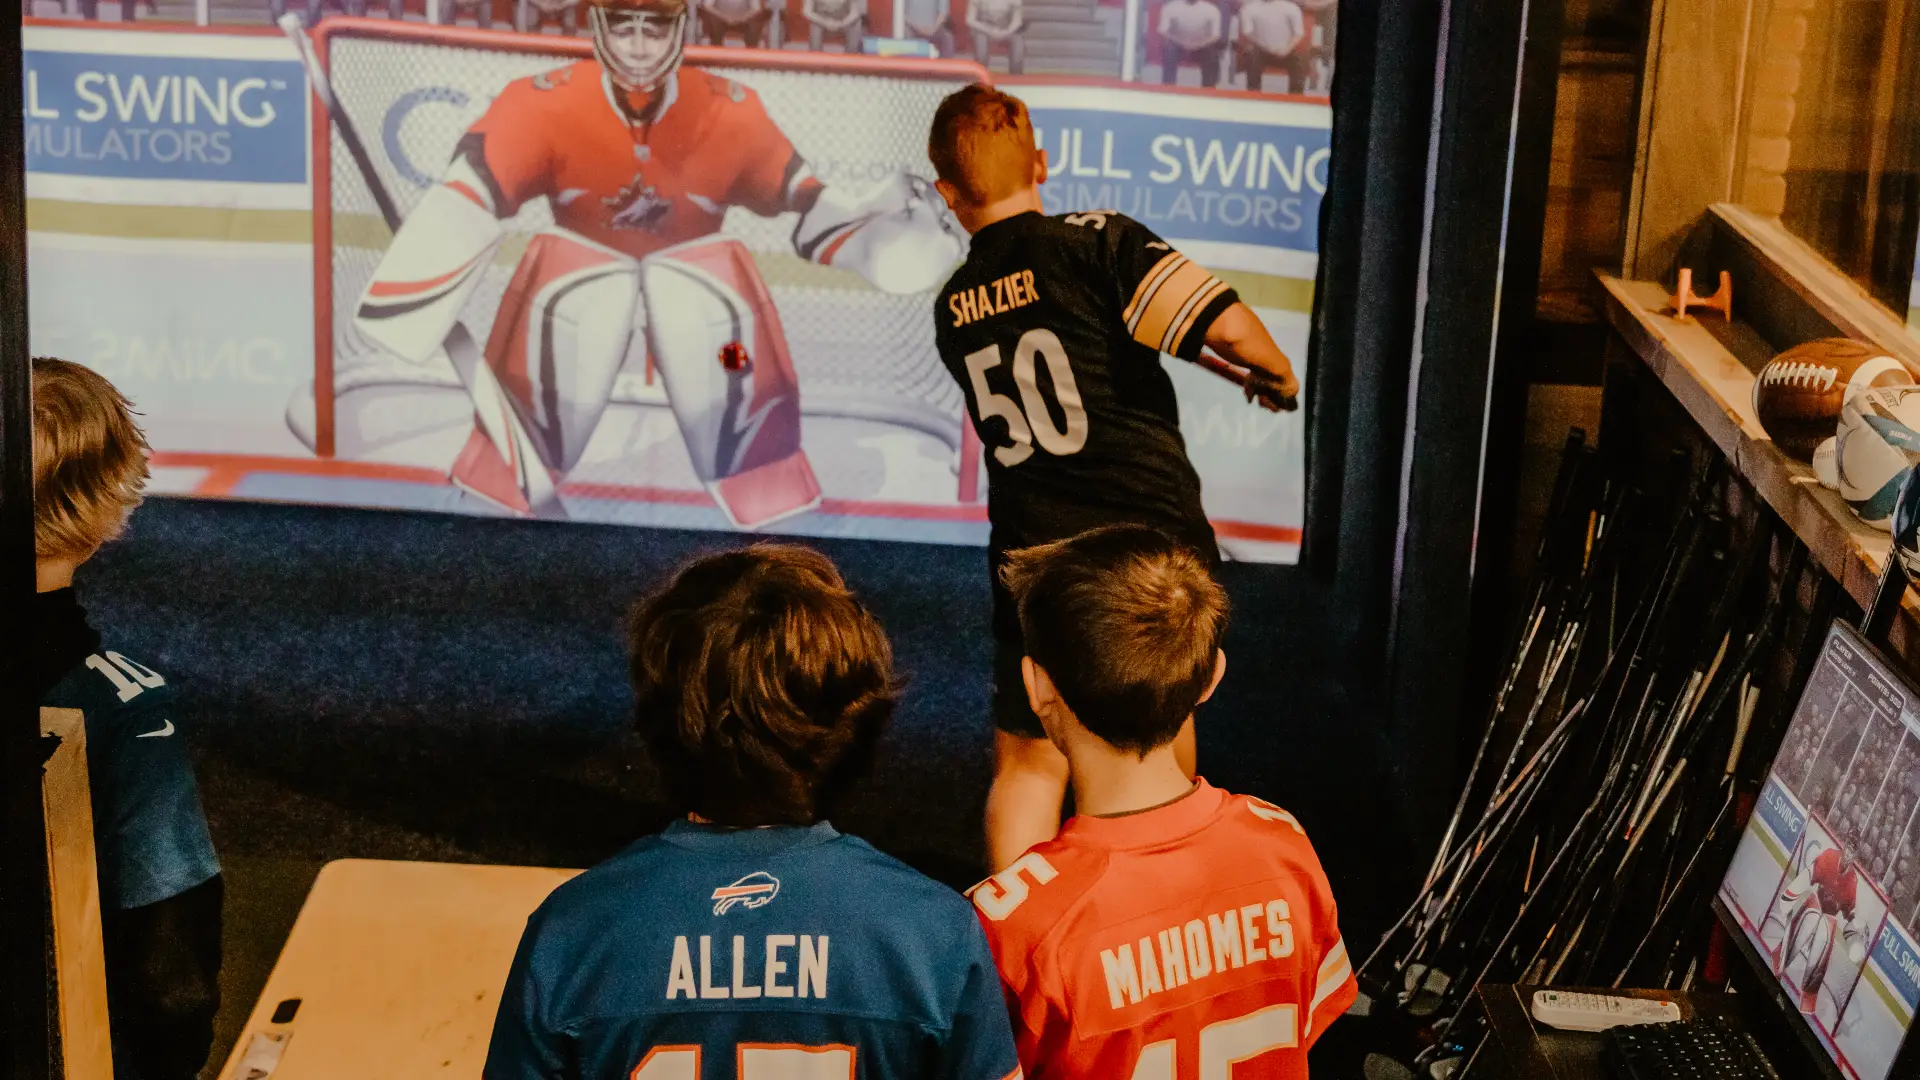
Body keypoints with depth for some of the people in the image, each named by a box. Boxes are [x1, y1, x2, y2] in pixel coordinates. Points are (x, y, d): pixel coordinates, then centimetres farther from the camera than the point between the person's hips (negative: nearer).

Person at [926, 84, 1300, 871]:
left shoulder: (953, 311, 8)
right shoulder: (1094, 242, -9)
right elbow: (1230, 326, -18)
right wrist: (1276, 374, 3)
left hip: (1033, 559, 2)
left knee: (1026, 764, 11)